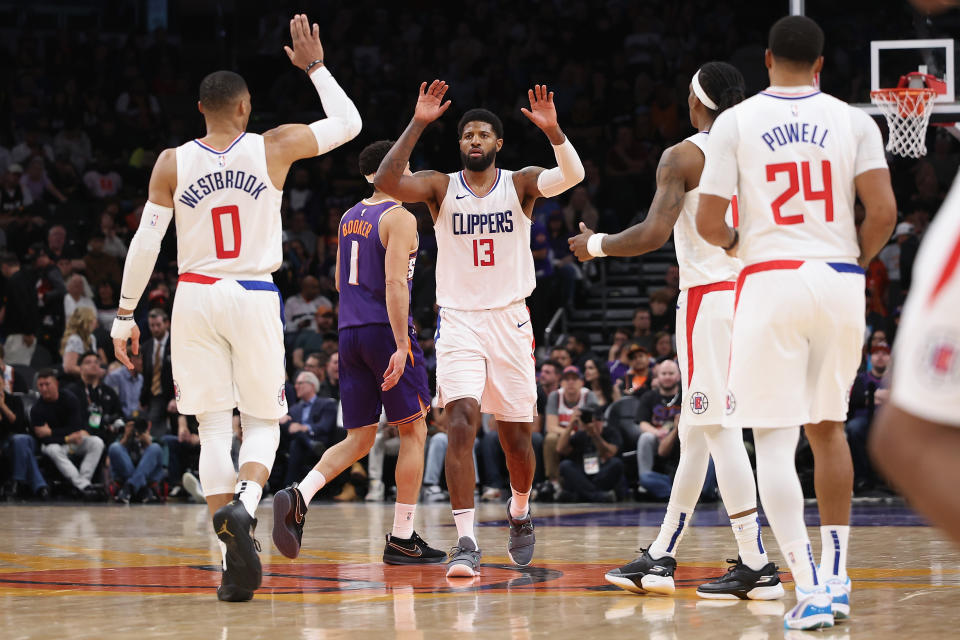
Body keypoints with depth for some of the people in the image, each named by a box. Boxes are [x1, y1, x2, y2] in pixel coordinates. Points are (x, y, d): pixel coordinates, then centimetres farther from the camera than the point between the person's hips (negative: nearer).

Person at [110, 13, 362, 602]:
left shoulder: (172, 163, -1)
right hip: (256, 299, -1)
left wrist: (125, 316, 5)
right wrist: (315, 67, 20)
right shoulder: (274, 148, -3)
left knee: (213, 428, 6)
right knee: (264, 421, 9)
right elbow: (349, 123, 10)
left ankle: (235, 555, -2)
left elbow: (145, 245, -2)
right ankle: (244, 504, -23)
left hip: (196, 298, 1)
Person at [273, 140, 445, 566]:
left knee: (359, 439, 9)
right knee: (413, 431, 5)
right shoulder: (399, 218, -9)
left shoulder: (349, 218, 15)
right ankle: (402, 539, 4)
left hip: (350, 333, 7)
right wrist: (401, 346, -22)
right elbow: (395, 284, -19)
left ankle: (297, 497, -16)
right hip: (386, 330, -7)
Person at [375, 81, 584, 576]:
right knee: (462, 422, -19)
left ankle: (520, 512, 39)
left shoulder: (520, 183, 1)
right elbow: (385, 182, -18)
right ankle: (466, 541, -21)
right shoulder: (441, 187, 0)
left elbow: (571, 176, -19)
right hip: (458, 322, -1)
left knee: (515, 433, 10)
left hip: (510, 321, 1)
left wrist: (553, 131, -36)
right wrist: (417, 125, -25)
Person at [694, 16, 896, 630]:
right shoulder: (853, 120, 4)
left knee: (773, 440, -1)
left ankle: (810, 588, -12)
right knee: (828, 428, 19)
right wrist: (855, 260, 14)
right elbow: (883, 212, -5)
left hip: (772, 280, -3)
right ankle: (837, 575, 22)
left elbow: (708, 222, -3)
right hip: (840, 282, 3)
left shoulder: (736, 121, 1)